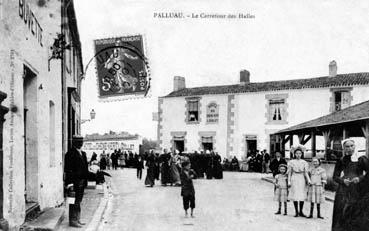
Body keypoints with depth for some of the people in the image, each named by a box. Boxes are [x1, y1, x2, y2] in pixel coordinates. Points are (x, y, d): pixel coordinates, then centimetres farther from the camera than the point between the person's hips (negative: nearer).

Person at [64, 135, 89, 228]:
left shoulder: (83, 153, 16)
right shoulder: (70, 154, -12)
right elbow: (68, 170, -16)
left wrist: (85, 181, 15)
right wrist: (70, 183, -20)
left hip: (81, 182, 9)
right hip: (74, 183, -9)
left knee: (78, 201, 15)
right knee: (74, 202, -4)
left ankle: (77, 219, 23)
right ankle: (72, 221, 3)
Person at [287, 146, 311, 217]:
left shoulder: (304, 162, 4)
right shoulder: (291, 162, 2)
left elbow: (306, 173, 1)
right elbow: (289, 173, 4)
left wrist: (308, 180, -13)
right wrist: (289, 181, -2)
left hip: (302, 179, 1)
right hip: (294, 179, -1)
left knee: (302, 196, 1)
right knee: (295, 196, -1)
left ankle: (301, 212, 11)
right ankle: (296, 212, 8)